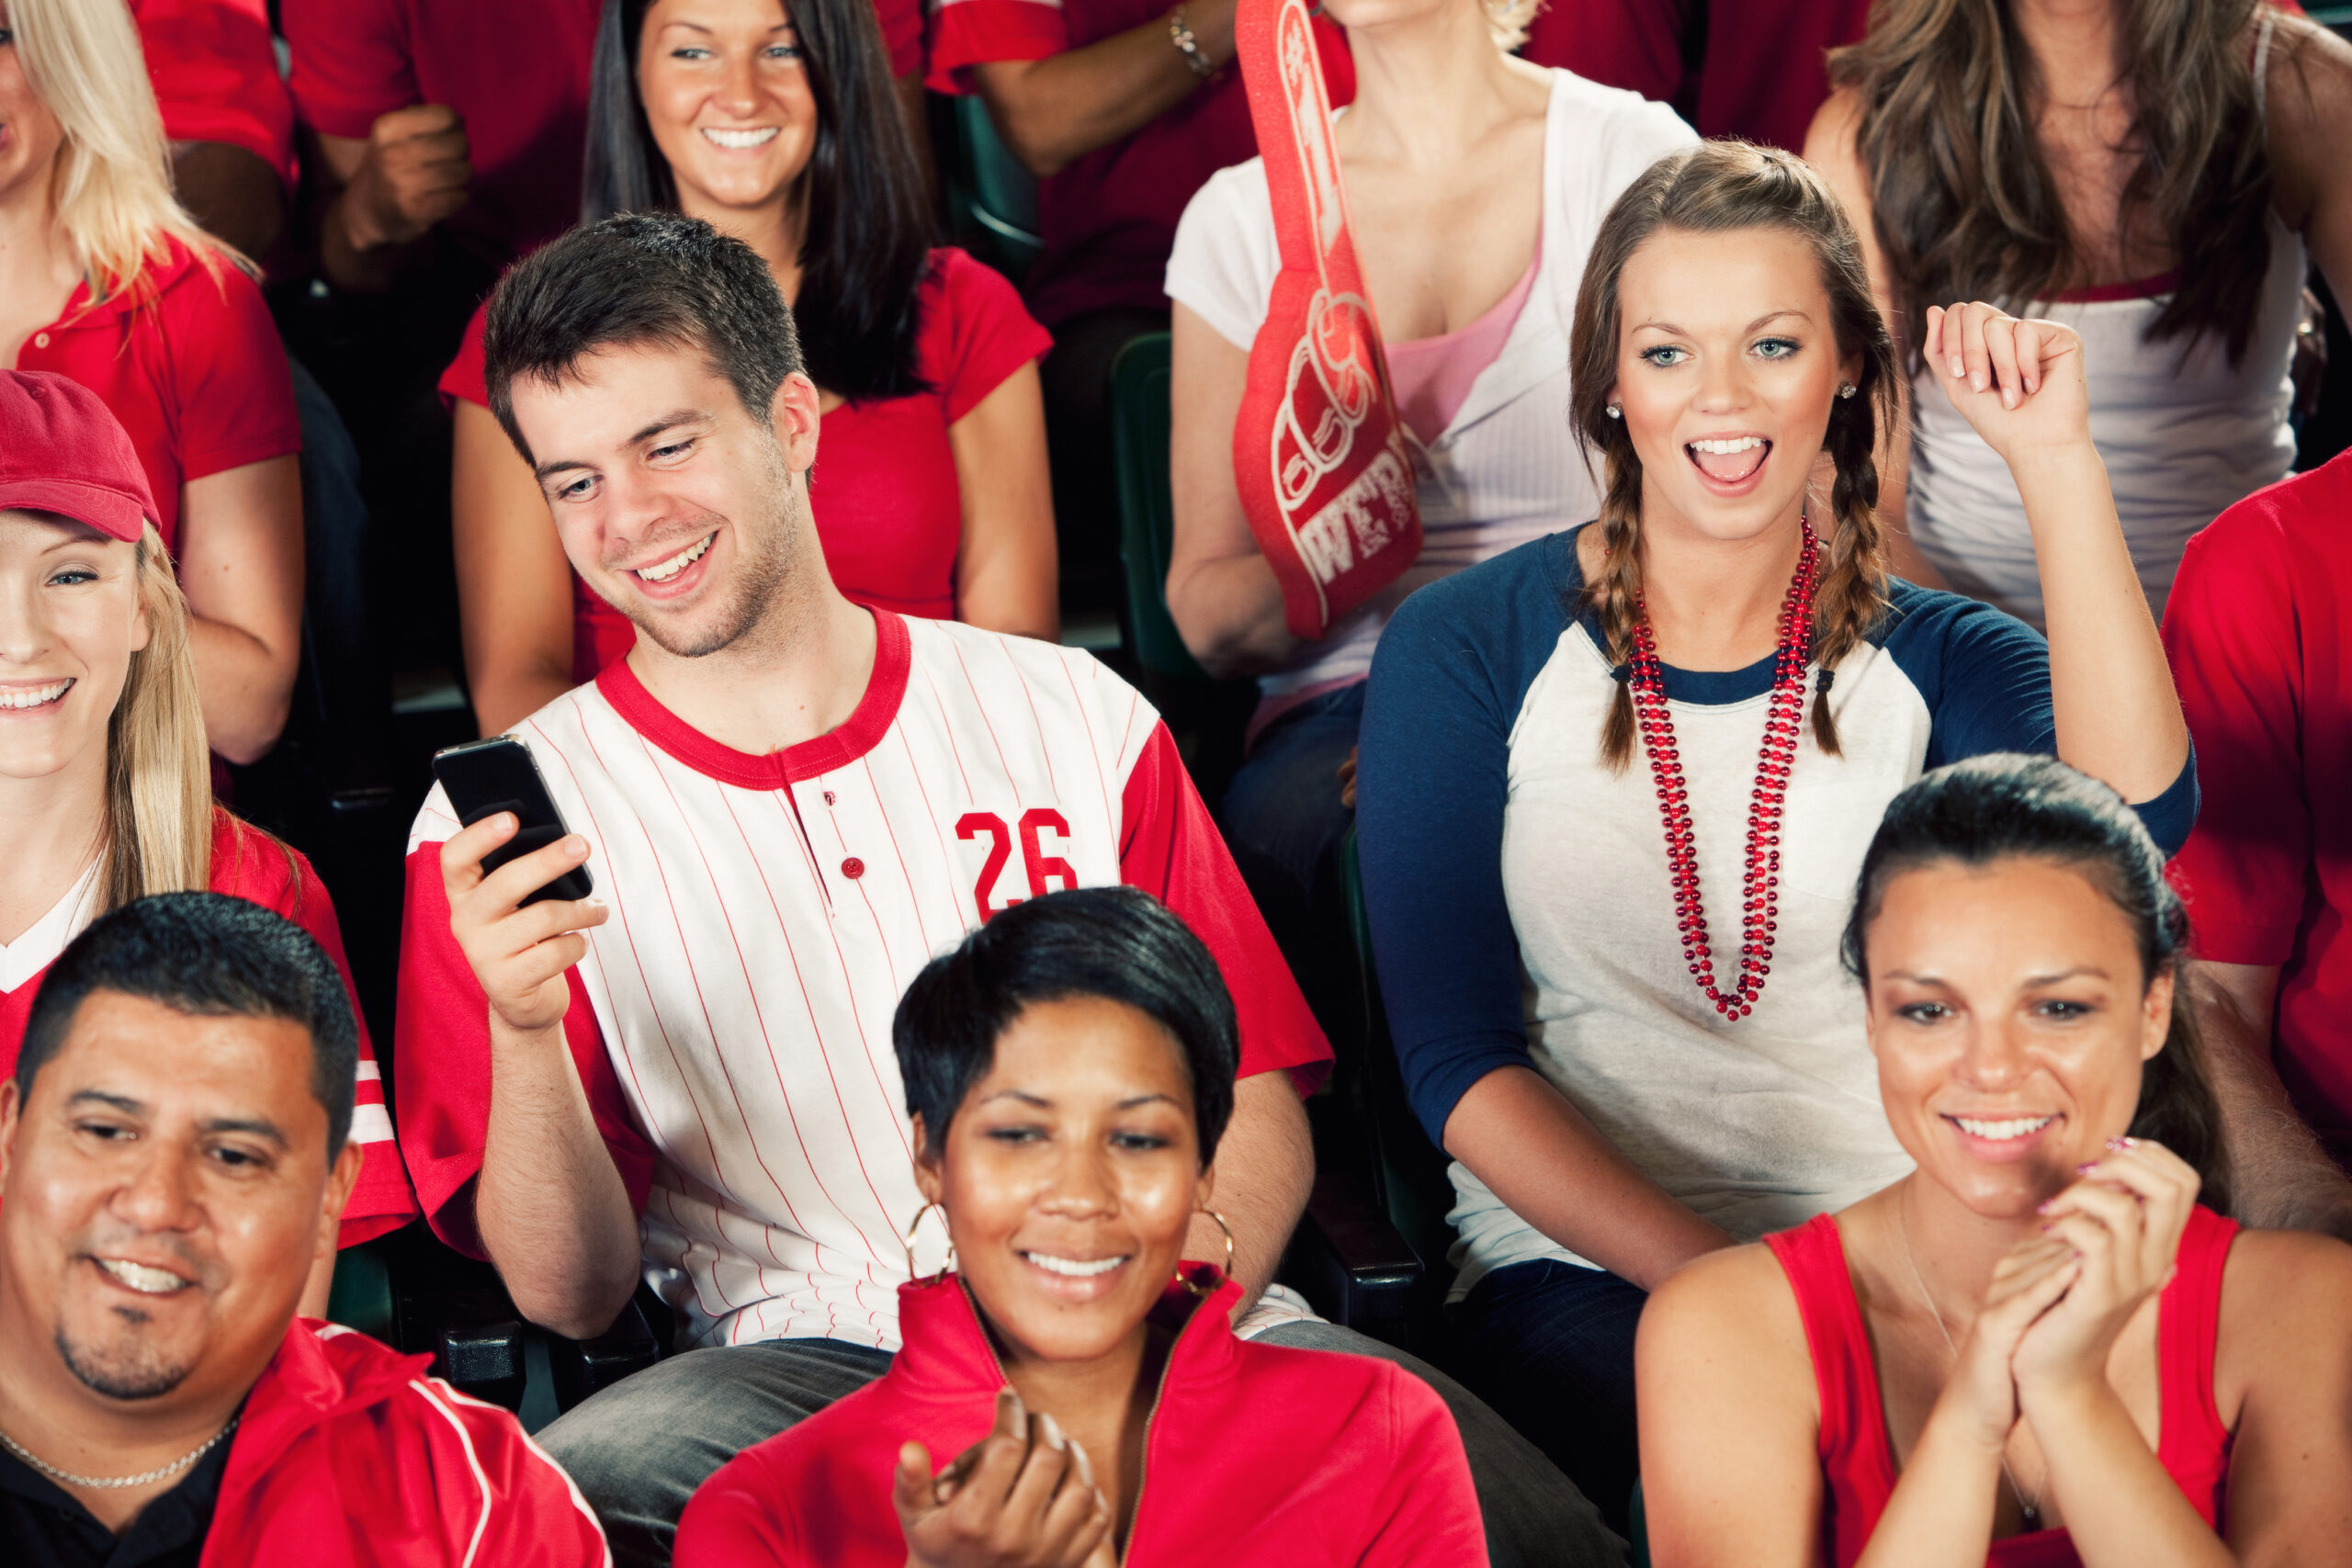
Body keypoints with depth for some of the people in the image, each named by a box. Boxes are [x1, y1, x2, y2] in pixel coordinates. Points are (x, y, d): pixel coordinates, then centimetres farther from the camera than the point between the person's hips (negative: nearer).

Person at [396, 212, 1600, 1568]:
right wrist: (522, 1035, -19)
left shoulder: (1073, 720, 13)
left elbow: (1256, 1108, 13)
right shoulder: (517, 823, 6)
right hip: (812, 1367, -1)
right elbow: (574, 1295, 1)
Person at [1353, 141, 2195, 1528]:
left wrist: (2056, 461, -16)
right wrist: (1722, 1286, -14)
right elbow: (1459, 1059, -2)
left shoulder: (1933, 658, 9)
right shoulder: (1468, 649, 4)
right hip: (1583, 1269, -2)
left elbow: (2138, 812, -14)